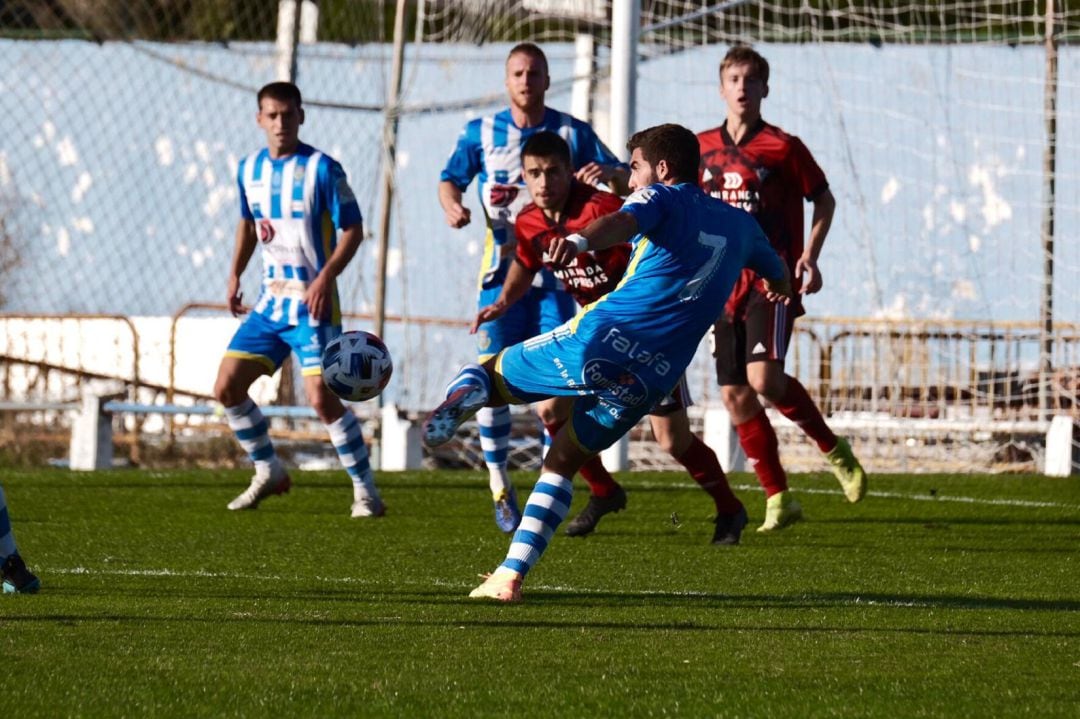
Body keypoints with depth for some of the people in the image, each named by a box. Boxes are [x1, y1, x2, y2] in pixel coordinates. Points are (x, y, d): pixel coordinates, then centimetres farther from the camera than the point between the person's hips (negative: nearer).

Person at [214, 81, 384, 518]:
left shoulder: (321, 169, -11)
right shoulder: (249, 170, 8)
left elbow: (353, 229, -10)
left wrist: (326, 277, -22)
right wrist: (235, 274, 16)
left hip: (313, 303, -7)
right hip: (270, 301, 7)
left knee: (322, 398, -16)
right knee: (227, 388, 2)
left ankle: (366, 491, -4)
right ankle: (269, 472, 21)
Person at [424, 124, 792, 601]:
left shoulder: (663, 199, 8)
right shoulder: (739, 224, 25)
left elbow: (622, 222, -18)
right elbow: (778, 276, 47)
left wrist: (580, 240, -40)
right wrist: (779, 291, 72)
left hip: (601, 337, -5)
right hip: (651, 378, 5)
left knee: (489, 374, 11)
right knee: (561, 463, 20)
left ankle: (467, 390, -27)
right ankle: (510, 576, 8)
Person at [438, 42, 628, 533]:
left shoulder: (572, 132, 3)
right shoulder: (481, 133, 5)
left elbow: (625, 180, 0)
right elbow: (450, 178, 2)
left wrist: (608, 174, -25)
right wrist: (452, 204, -22)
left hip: (556, 272, 0)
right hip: (502, 270, 0)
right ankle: (499, 485, 1)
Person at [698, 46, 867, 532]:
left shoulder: (783, 147, -4)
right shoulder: (703, 149, 8)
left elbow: (823, 200, 5)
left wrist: (810, 255, -6)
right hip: (725, 286, 5)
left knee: (763, 378, -22)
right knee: (734, 396, 0)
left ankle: (833, 449, 1)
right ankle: (778, 500, 9)